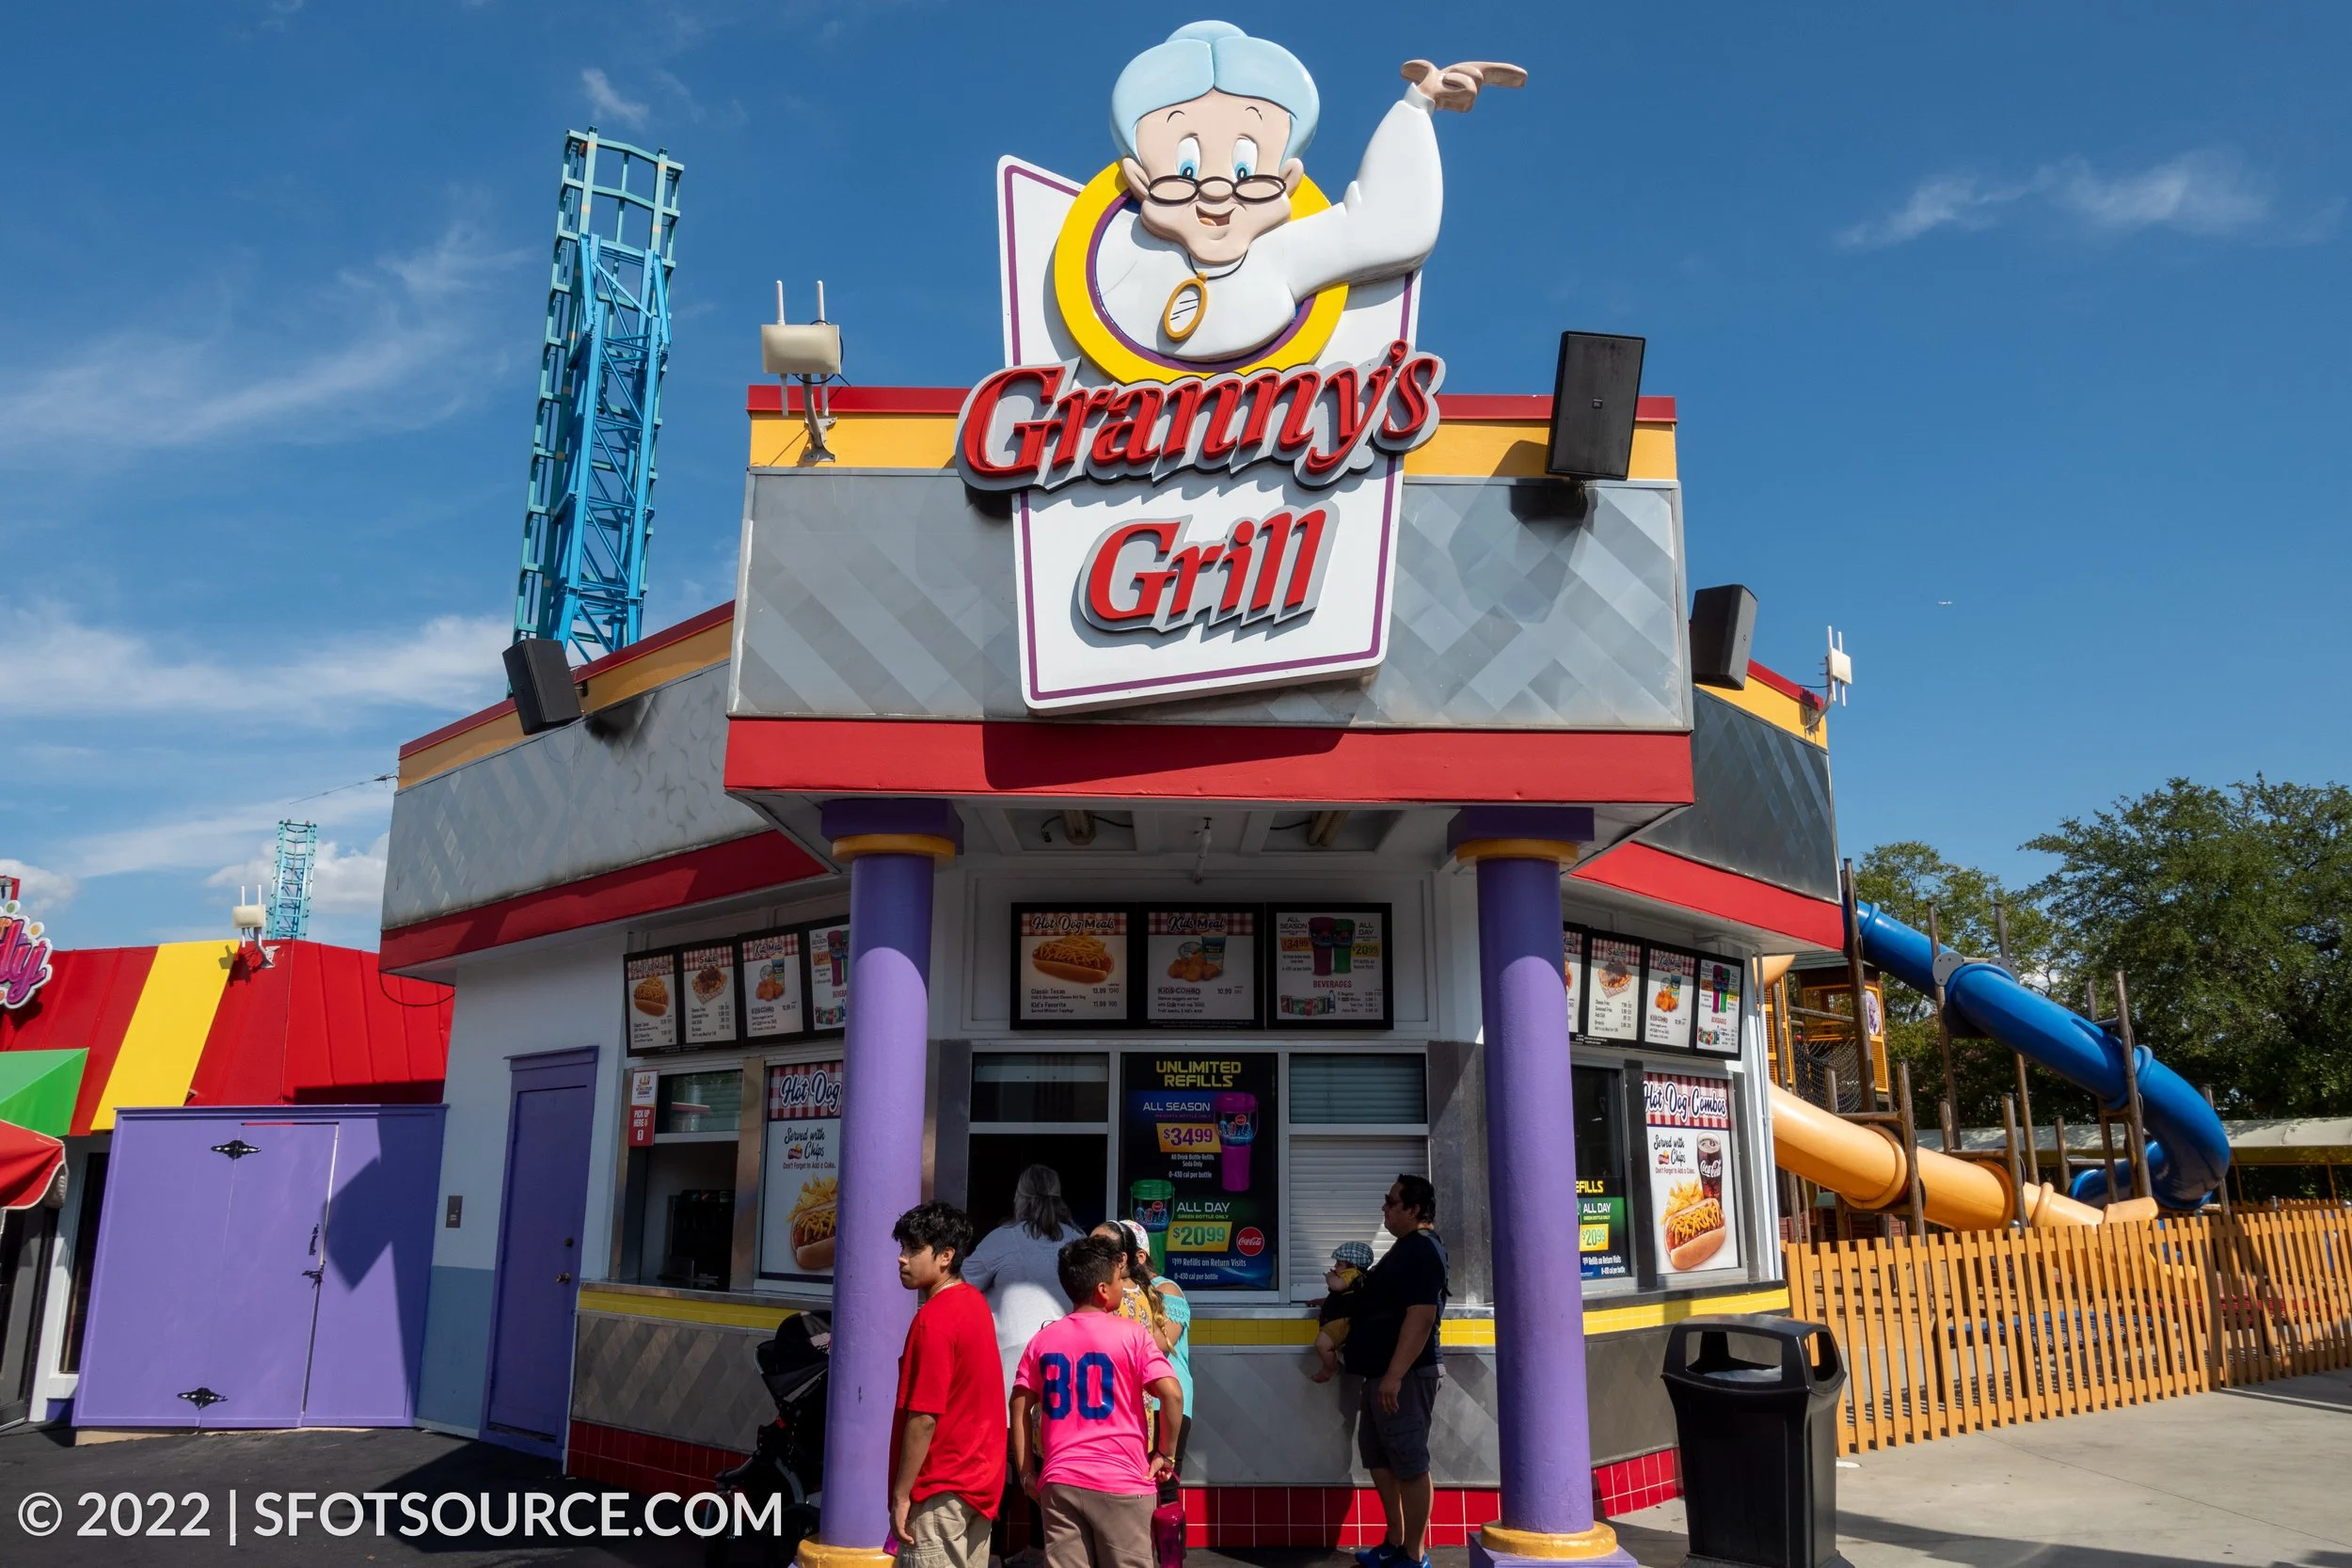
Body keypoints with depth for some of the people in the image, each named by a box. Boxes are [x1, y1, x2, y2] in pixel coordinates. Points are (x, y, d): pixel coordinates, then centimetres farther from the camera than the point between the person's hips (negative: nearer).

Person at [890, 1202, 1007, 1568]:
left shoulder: (933, 1319, -19)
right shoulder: (974, 1302, 8)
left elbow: (924, 1418, -20)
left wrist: (901, 1495, -16)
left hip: (941, 1488, -9)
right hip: (981, 1478, 9)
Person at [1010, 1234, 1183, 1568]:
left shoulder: (1043, 1338, 7)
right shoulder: (1130, 1333, -6)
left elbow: (1019, 1407, 8)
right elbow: (1172, 1394, -15)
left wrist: (1027, 1473, 13)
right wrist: (1166, 1454, -3)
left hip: (1059, 1482, 4)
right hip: (1121, 1483, -4)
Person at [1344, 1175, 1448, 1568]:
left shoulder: (1422, 1249, -16)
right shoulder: (1408, 1247, 16)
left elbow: (1421, 1316, -25)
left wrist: (1395, 1374, -27)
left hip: (1404, 1373, -11)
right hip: (1383, 1371, 11)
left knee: (1409, 1463, -4)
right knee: (1379, 1456, 15)